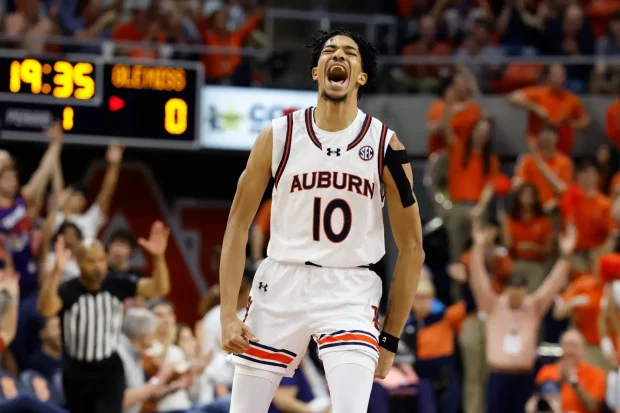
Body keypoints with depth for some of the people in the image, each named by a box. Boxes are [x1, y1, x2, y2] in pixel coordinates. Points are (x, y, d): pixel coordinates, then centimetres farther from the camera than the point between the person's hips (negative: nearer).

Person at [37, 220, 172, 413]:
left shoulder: (116, 285, -9)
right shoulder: (67, 290, -20)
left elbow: (160, 289, -12)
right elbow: (45, 309, -42)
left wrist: (158, 257, -31)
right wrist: (57, 271, -56)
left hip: (110, 370, 0)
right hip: (76, 372, 0)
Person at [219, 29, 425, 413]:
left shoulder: (385, 145, -2)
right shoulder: (279, 136, 0)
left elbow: (411, 248, 3)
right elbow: (238, 227, 4)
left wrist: (390, 339, 2)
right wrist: (228, 314, -4)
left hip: (350, 294, -1)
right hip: (281, 284, 1)